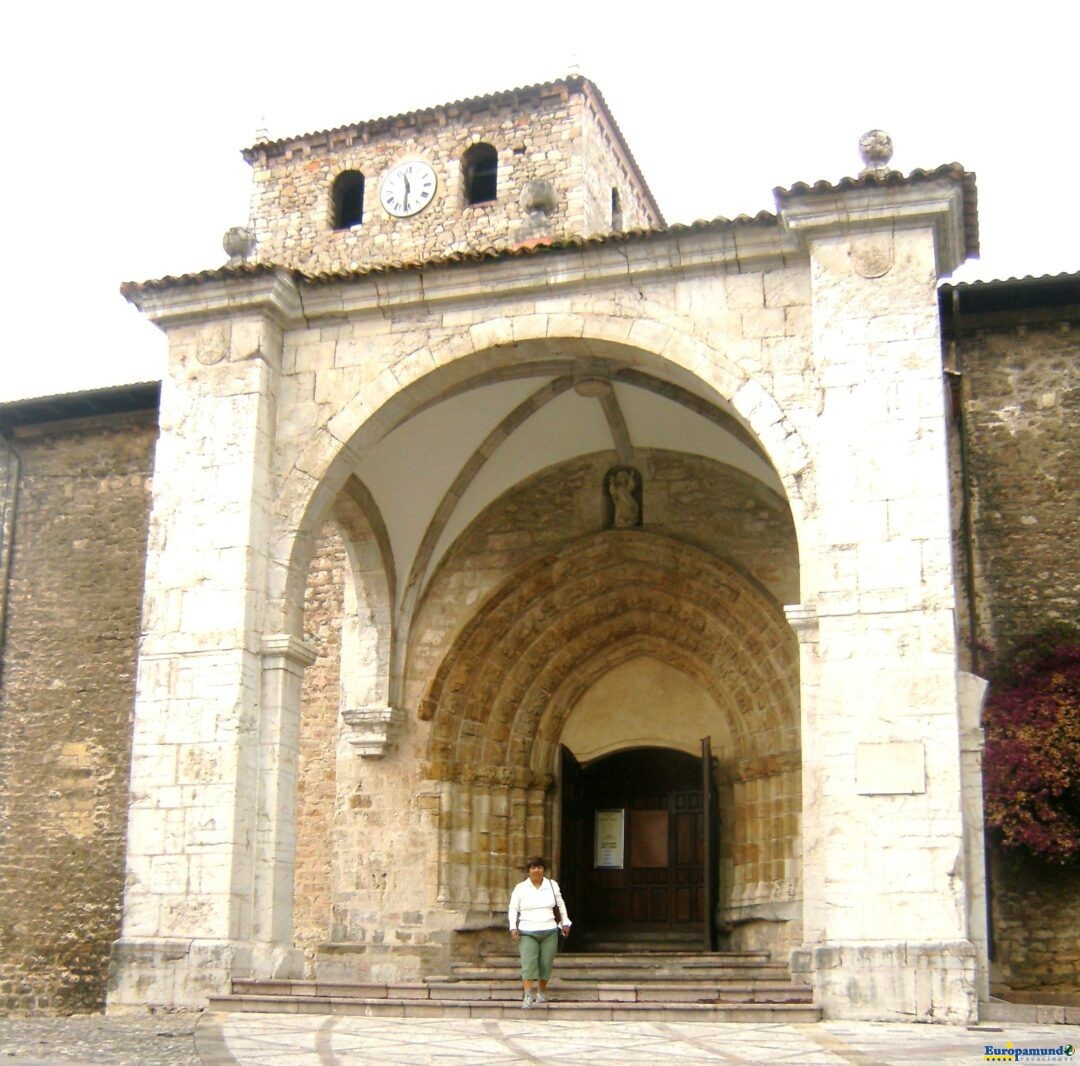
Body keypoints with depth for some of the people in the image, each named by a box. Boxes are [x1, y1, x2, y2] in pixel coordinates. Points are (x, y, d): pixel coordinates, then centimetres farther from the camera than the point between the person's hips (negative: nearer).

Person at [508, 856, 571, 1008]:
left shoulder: (552, 885, 7)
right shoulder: (520, 888, 2)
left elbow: (561, 904, 16)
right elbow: (513, 908, 5)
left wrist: (565, 923, 12)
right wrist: (513, 927, -5)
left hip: (549, 932, 2)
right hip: (527, 933, -2)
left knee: (546, 964, 3)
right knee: (528, 964, -12)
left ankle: (542, 992, 21)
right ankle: (527, 996, -13)